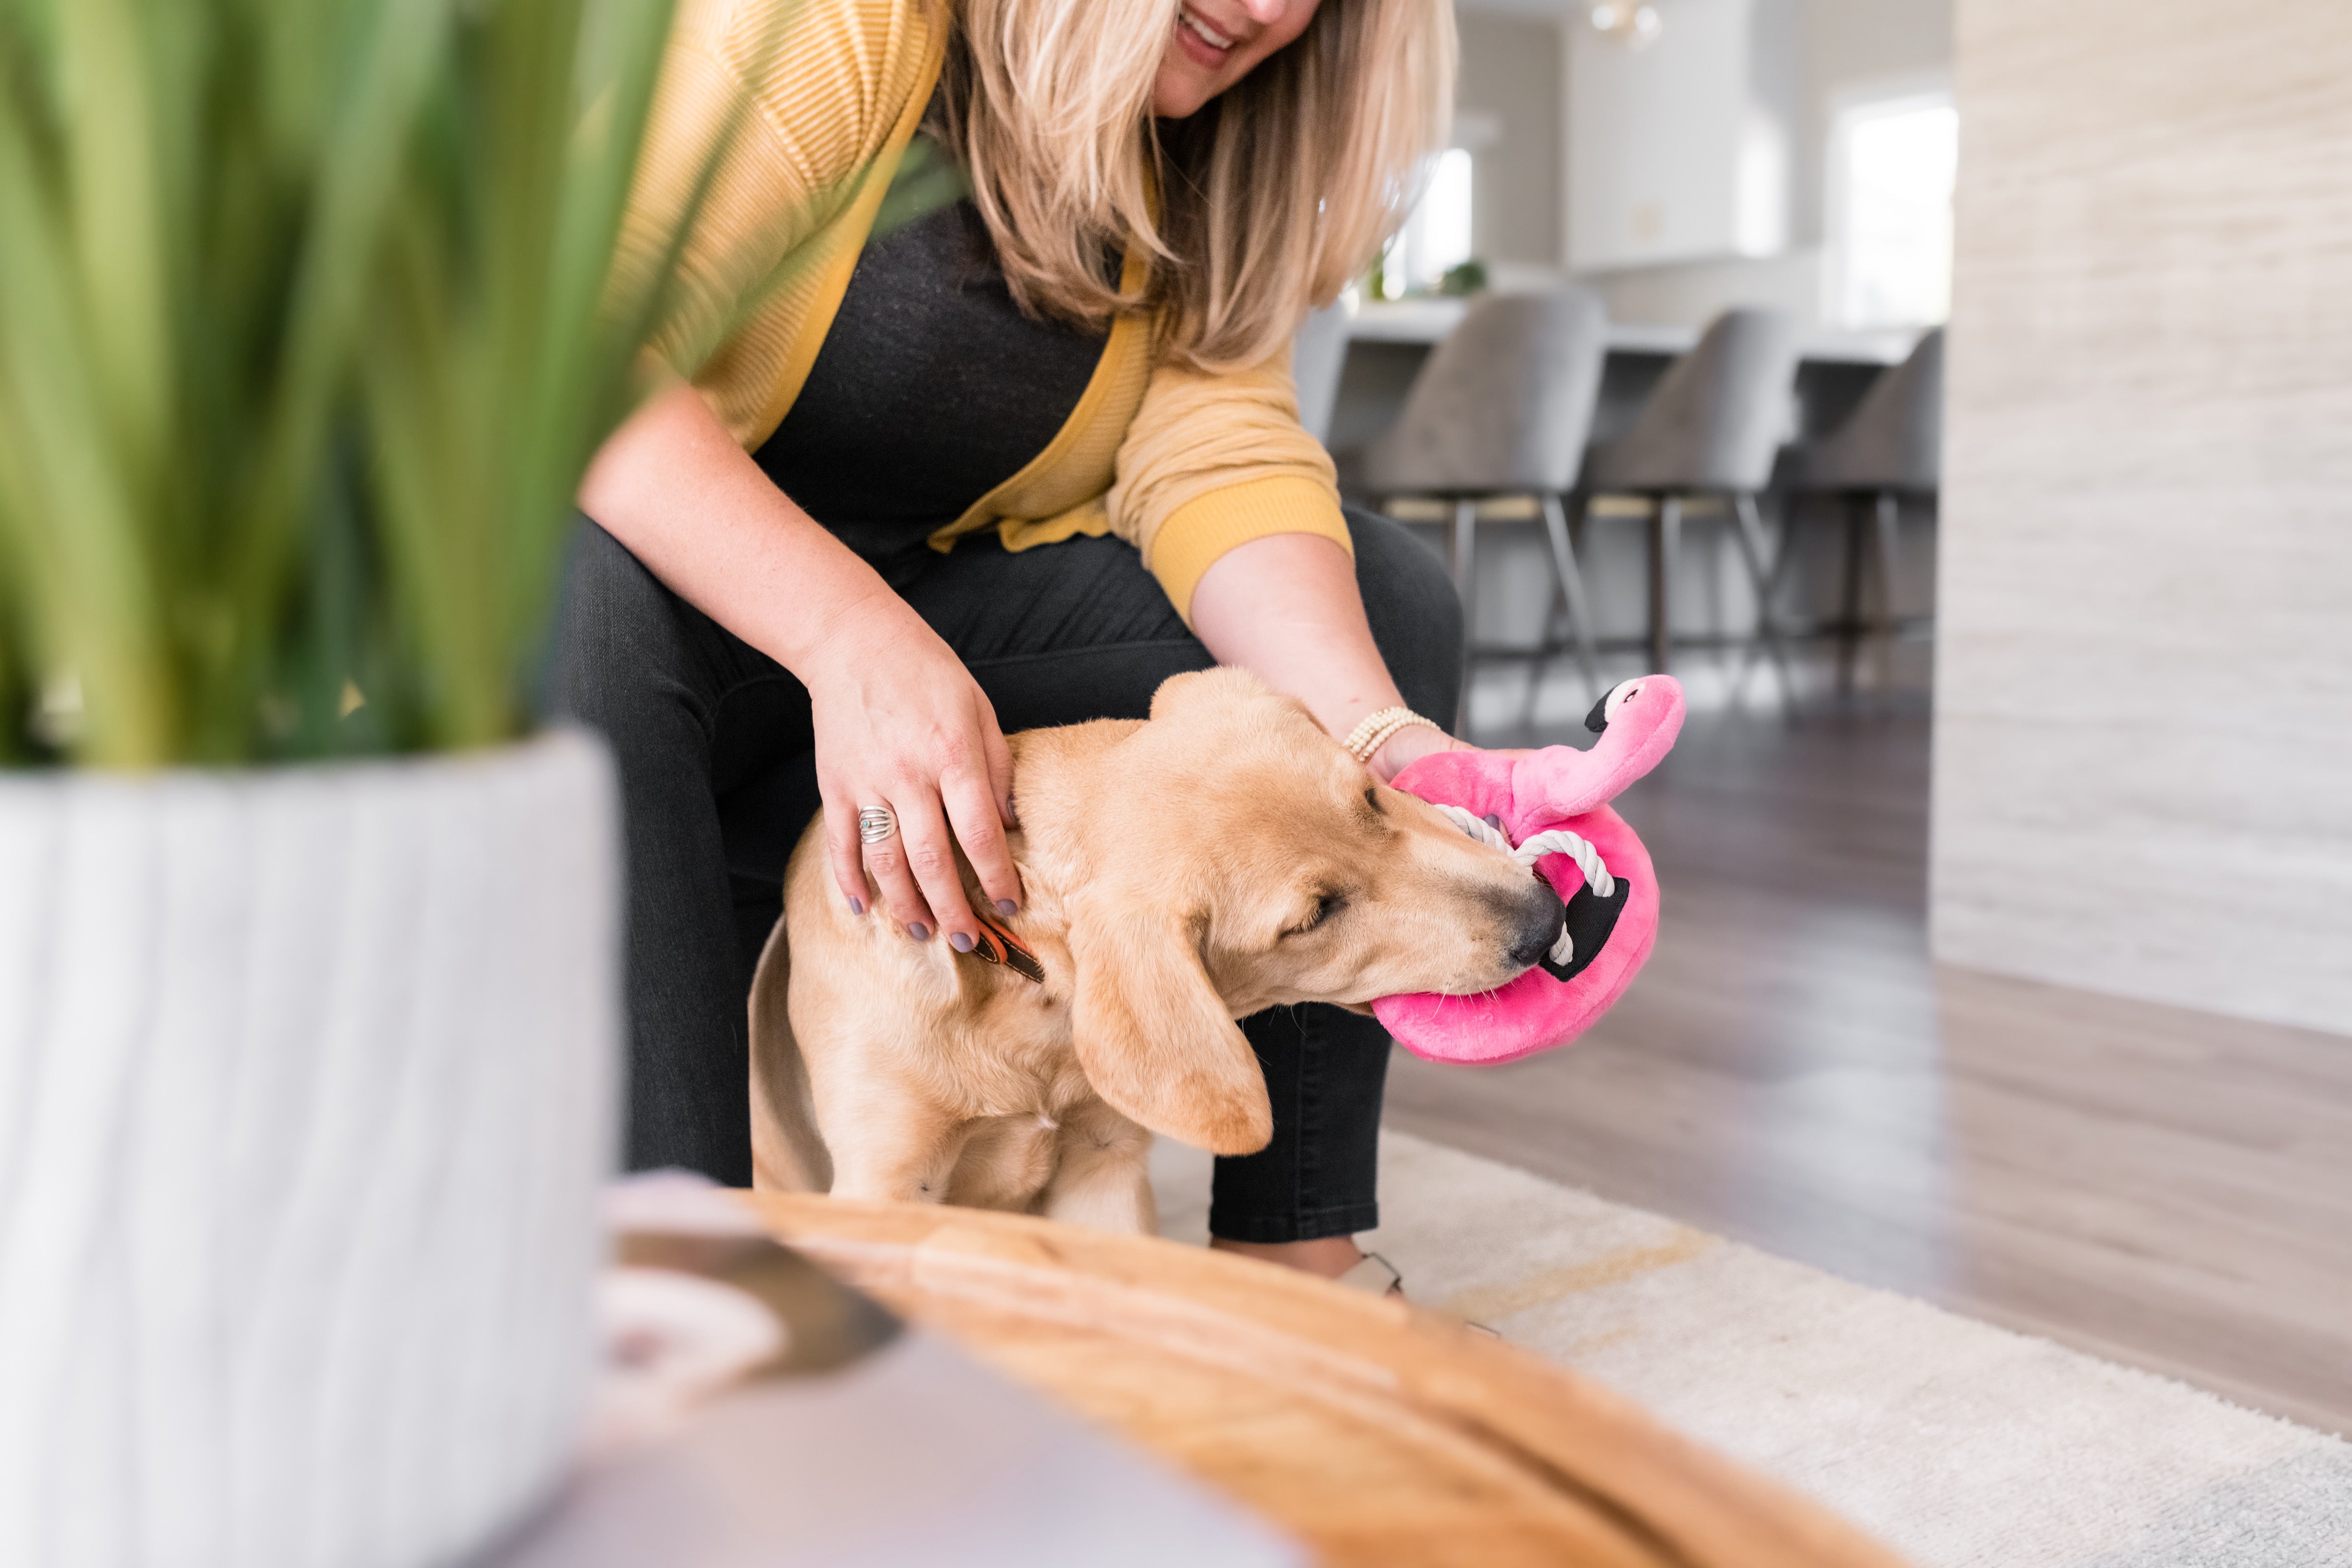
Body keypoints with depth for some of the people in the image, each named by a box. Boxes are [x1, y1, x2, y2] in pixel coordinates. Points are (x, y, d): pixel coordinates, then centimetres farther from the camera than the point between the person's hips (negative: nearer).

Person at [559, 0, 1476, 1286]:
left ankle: (1294, 1245, -10)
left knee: (1382, 593, -8)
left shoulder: (1203, 158, 4)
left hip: (923, 621, 6)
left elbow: (1220, 452, -10)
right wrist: (854, 638, -41)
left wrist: (1381, 737, -27)